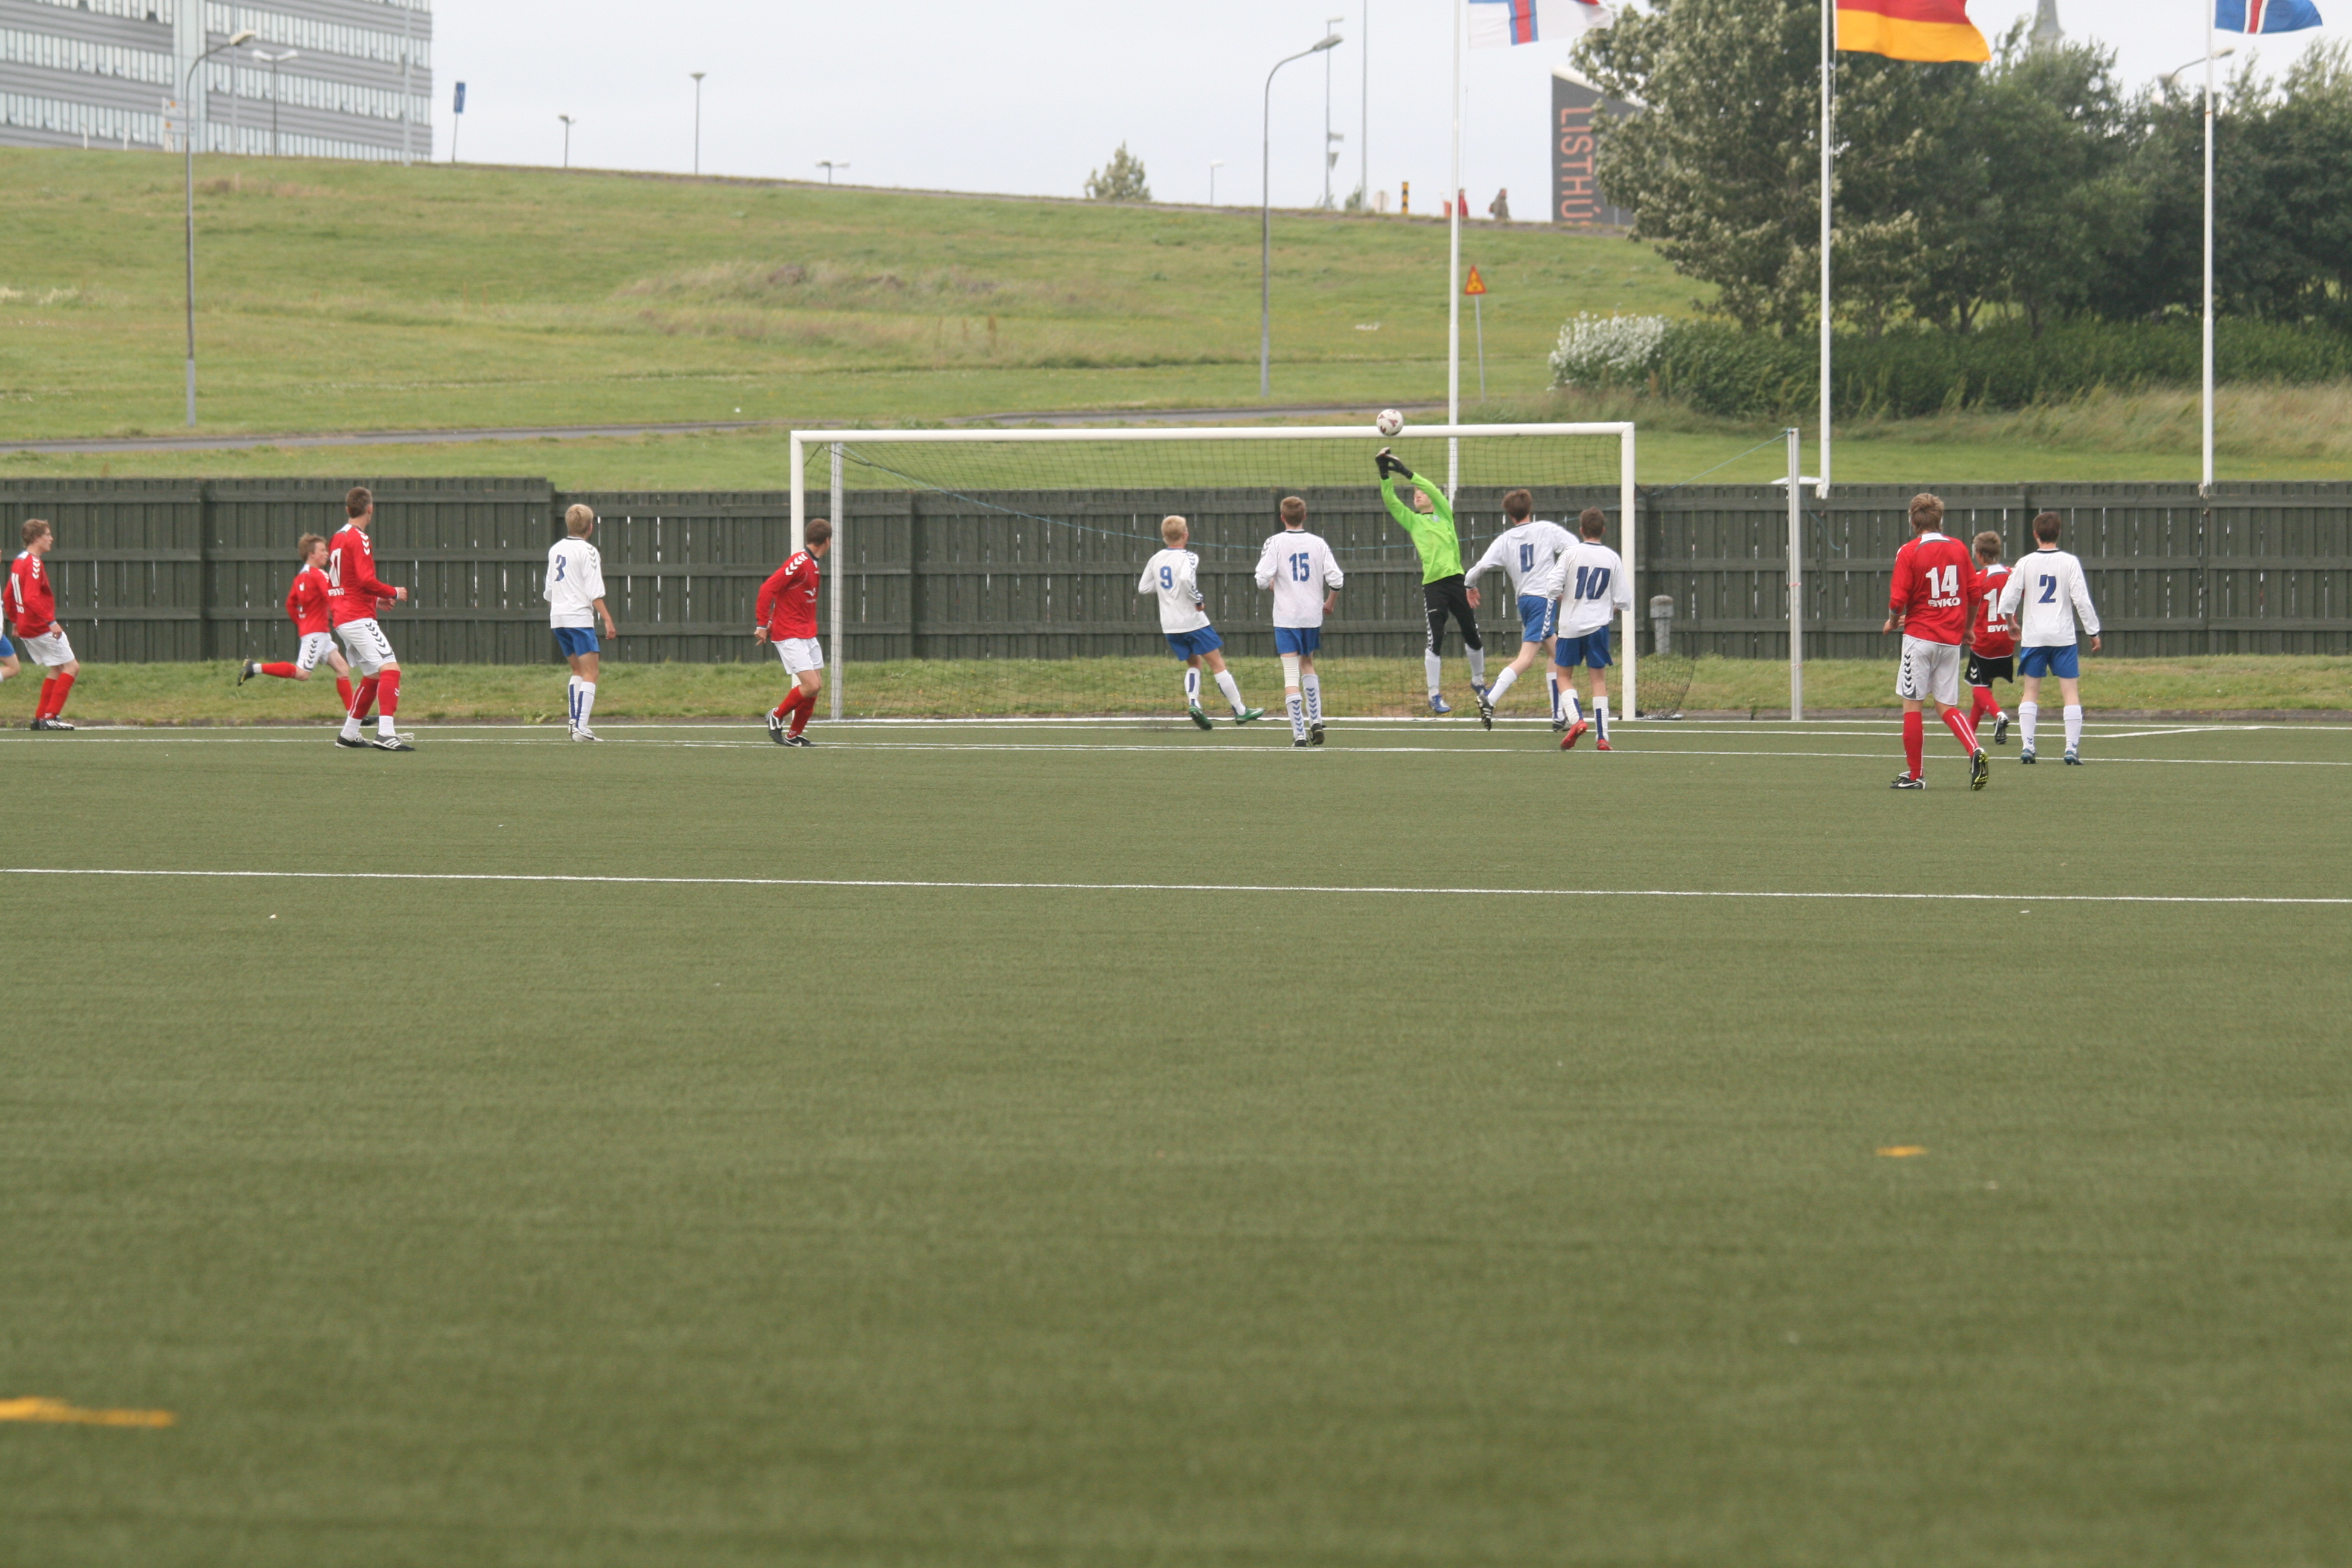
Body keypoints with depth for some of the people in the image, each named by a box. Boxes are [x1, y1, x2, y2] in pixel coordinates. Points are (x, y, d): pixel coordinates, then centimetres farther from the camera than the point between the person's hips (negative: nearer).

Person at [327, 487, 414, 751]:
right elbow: (366, 580, -22)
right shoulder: (359, 539, -11)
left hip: (341, 618, 9)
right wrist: (393, 593, -6)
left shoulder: (337, 539, 16)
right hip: (359, 618, -9)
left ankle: (349, 733, 21)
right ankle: (385, 734, -29)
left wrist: (377, 599, 23)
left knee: (373, 676, 17)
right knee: (390, 668, -16)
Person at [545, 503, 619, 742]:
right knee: (590, 673, -7)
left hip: (557, 616, 8)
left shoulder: (556, 550, 13)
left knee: (578, 670, 18)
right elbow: (594, 593, -14)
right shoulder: (587, 552, -8)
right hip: (579, 617, -7)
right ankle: (581, 727, -18)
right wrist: (607, 619, -14)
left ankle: (575, 722, 13)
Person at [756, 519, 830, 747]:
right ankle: (777, 717, 7)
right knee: (810, 685, -15)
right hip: (790, 636, -9)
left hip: (807, 635, 9)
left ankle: (794, 735, 18)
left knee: (817, 686, 7)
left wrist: (770, 623, 15)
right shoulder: (798, 562, -17)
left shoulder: (811, 564, 12)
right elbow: (767, 589, -21)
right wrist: (763, 626, -19)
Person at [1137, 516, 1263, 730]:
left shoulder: (1156, 560, 6)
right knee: (1217, 663, 3)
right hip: (1192, 621, -6)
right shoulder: (1188, 557, -13)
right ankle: (1240, 711, 6)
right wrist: (1198, 599, -20)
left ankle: (1193, 703, -4)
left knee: (1193, 664, 19)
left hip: (1169, 624, 6)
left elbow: (1143, 587, 9)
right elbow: (1186, 578, -33)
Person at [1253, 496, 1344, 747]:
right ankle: (1316, 721, 15)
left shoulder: (1276, 543, -7)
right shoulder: (1318, 543, 0)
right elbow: (1336, 578, -4)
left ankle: (1299, 733, -10)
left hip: (1286, 618, -3)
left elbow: (1262, 580, -14)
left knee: (1291, 674, -3)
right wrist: (1329, 603, 14)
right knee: (1307, 664, 24)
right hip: (1313, 615, 3)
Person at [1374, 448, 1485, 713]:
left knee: (1473, 636, 8)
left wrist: (1406, 473, -10)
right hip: (1433, 585, -1)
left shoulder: (1444, 515, 12)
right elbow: (1390, 501, 3)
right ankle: (1434, 696, -2)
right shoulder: (1412, 521, 14)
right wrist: (1385, 475, -10)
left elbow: (1433, 491, -3)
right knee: (1435, 640, -8)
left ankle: (1479, 682, 30)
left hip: (1456, 580, 1)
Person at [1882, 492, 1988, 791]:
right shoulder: (1959, 549, 4)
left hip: (1920, 636, -4)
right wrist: (1968, 628, 23)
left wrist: (1892, 622, 10)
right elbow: (1974, 594, 8)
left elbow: (1898, 600, -12)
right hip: (1951, 640, 4)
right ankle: (1975, 751, -17)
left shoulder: (1909, 553, -9)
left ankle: (1914, 775, 7)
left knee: (1913, 705, 5)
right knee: (1947, 706, 9)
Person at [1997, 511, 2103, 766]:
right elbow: (2082, 600, -6)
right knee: (2071, 692, 1)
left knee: (2030, 692, 11)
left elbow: (2008, 599, 2)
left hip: (2033, 637, 1)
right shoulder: (2069, 563, -4)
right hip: (2063, 637, -1)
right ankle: (2072, 749, -7)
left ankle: (2027, 747, 2)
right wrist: (2094, 631, 2)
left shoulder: (2026, 564, -1)